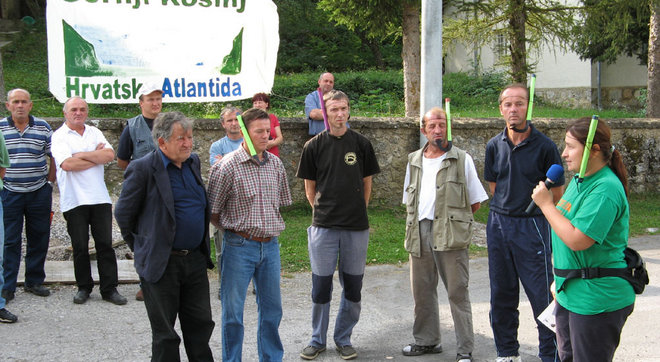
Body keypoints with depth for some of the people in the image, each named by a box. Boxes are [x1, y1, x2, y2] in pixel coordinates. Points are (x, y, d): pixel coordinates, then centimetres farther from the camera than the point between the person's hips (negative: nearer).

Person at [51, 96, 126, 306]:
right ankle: (84, 288, 18)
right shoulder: (59, 136, 0)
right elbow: (67, 164, -16)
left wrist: (82, 155, -10)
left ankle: (109, 289, 8)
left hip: (100, 198, 3)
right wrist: (97, 157, -5)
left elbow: (110, 155, -2)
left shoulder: (94, 132, 14)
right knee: (80, 247, 4)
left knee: (105, 243, 2)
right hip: (74, 200, -3)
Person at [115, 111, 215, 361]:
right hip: (161, 263, -6)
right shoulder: (142, 169, -15)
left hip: (195, 259, 6)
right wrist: (142, 248, 1)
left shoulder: (193, 161, 6)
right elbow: (123, 214, -8)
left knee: (201, 324, 15)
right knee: (165, 334, 7)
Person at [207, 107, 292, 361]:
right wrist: (234, 230, 1)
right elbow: (212, 212, -8)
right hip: (239, 246, -5)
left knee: (272, 309, 14)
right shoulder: (227, 166, -12)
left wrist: (270, 227, 11)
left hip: (270, 245, 5)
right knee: (233, 312, 4)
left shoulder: (275, 164, 5)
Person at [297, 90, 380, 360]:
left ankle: (343, 339, 23)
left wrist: (357, 211, 7)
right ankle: (318, 339, 20)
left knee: (353, 287, 7)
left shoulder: (361, 144, 3)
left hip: (356, 227, 1)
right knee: (321, 286, 4)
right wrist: (322, 211, 2)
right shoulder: (314, 146, 0)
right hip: (324, 226, -1)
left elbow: (366, 183, 11)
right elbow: (310, 187, 7)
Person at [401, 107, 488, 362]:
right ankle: (426, 341, 27)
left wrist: (456, 219, 1)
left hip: (450, 235, -5)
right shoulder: (414, 161, 15)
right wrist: (413, 228, 11)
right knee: (422, 290, 12)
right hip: (420, 233, 5)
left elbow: (476, 201, 4)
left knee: (457, 292, -3)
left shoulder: (462, 160, 1)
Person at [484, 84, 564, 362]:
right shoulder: (494, 146, 5)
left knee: (542, 295, -5)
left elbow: (557, 195, -1)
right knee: (501, 295, 12)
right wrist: (505, 212, 10)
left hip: (532, 225, -5)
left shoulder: (544, 146, -8)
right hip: (498, 224, 5)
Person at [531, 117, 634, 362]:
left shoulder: (605, 190, -22)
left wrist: (546, 204, -20)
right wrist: (560, 280, 23)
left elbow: (577, 240, -29)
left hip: (597, 300, -10)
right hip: (571, 294, 10)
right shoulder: (580, 181, 10)